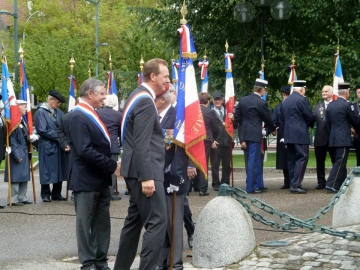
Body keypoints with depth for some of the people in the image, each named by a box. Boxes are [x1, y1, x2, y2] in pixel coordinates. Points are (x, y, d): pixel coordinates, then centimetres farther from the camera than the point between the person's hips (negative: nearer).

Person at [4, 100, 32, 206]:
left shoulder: (22, 121, 13)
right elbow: (12, 140, -17)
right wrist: (17, 155, -18)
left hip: (24, 153, 9)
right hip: (17, 153, -9)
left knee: (24, 177, 13)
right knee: (16, 177, -3)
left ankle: (22, 197, 21)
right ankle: (13, 199, 3)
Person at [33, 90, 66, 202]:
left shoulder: (59, 112, 9)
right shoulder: (40, 112, -9)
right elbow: (42, 130, -14)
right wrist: (58, 135, -12)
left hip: (59, 146, 6)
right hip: (47, 146, -6)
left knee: (59, 170, 9)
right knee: (47, 171, 0)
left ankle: (56, 194, 18)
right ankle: (46, 194, 10)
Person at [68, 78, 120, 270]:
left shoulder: (92, 114, 14)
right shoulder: (78, 116, -16)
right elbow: (85, 150, -24)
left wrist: (110, 165, 4)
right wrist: (111, 166, -19)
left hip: (101, 178, 9)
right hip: (86, 179, -9)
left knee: (102, 221, 11)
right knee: (86, 222, 1)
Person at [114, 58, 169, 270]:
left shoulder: (139, 96, 15)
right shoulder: (145, 101, -16)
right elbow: (141, 144, -22)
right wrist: (147, 177, -24)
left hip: (139, 170, 11)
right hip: (145, 171, -11)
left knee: (135, 220, 15)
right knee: (157, 222, -10)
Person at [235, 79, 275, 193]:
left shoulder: (243, 100, 5)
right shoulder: (261, 103, -12)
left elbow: (237, 116, 6)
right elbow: (268, 119, -2)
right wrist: (273, 129, 15)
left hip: (244, 134, 7)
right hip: (254, 135, -7)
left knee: (251, 161, 13)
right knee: (253, 160, -1)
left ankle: (259, 185, 22)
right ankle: (251, 187, 1)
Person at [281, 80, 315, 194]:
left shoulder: (285, 101, 13)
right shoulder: (302, 100, -11)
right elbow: (310, 117, -7)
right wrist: (310, 124, 13)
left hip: (288, 134, 8)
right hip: (300, 135, -8)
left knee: (291, 159, 11)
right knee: (302, 158, -6)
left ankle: (292, 184, 13)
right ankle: (296, 185, -12)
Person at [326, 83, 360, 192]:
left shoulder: (330, 105, 10)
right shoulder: (347, 105, -10)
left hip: (332, 139, 7)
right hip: (343, 139, -7)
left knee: (338, 162, 13)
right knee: (340, 162, -7)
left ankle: (342, 184, 20)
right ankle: (332, 185, -13)